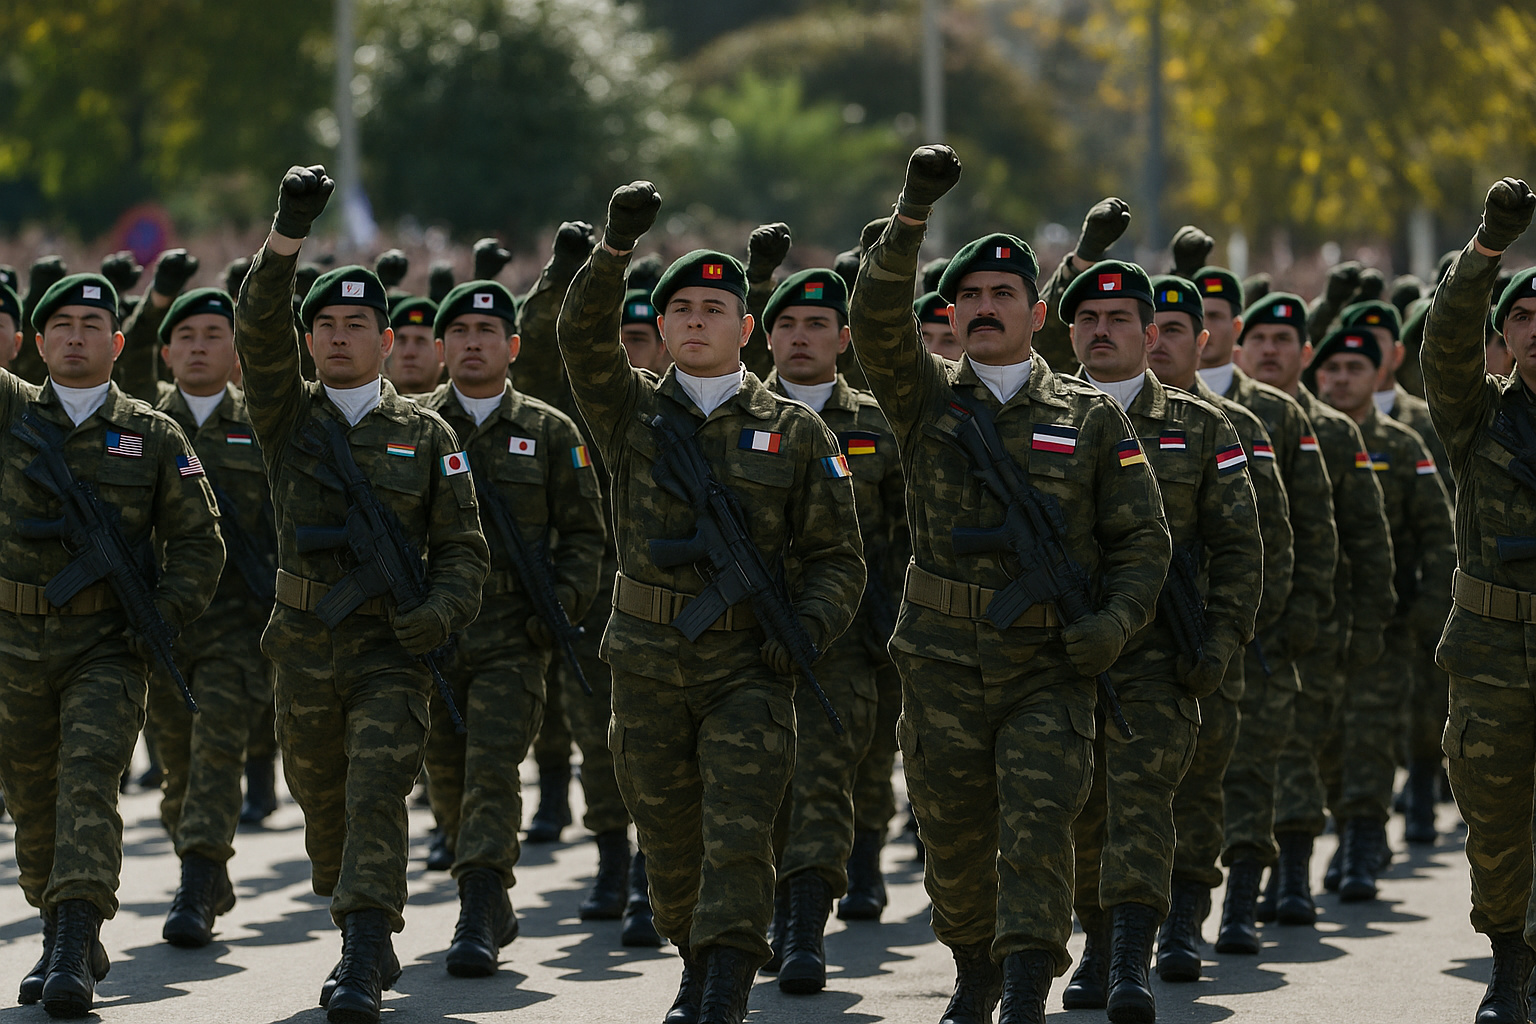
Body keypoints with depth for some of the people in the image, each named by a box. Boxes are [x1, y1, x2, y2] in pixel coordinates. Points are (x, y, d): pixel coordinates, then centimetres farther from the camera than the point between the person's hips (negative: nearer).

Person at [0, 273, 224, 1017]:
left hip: (109, 648, -3)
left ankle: (75, 955, -29)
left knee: (88, 783, -19)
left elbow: (198, 545, 5)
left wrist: (160, 622, -8)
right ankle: (63, 939, 29)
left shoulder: (156, 438, 2)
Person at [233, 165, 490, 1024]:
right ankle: (370, 945, 32)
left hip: (392, 648, -3)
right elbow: (259, 331, -13)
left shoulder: (427, 435, 3)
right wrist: (290, 233, -27)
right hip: (306, 647, 3)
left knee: (376, 794, -16)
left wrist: (438, 613, -15)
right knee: (324, 800, 12)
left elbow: (464, 548, 5)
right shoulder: (289, 416, 5)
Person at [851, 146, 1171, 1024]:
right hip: (944, 661, 2)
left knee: (1038, 820, -15)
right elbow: (878, 320, -13)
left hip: (1051, 664, -1)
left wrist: (1116, 621, -11)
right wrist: (914, 212, -26)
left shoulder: (1091, 417, 5)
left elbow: (1143, 534, 7)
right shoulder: (926, 397, 5)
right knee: (955, 834, 8)